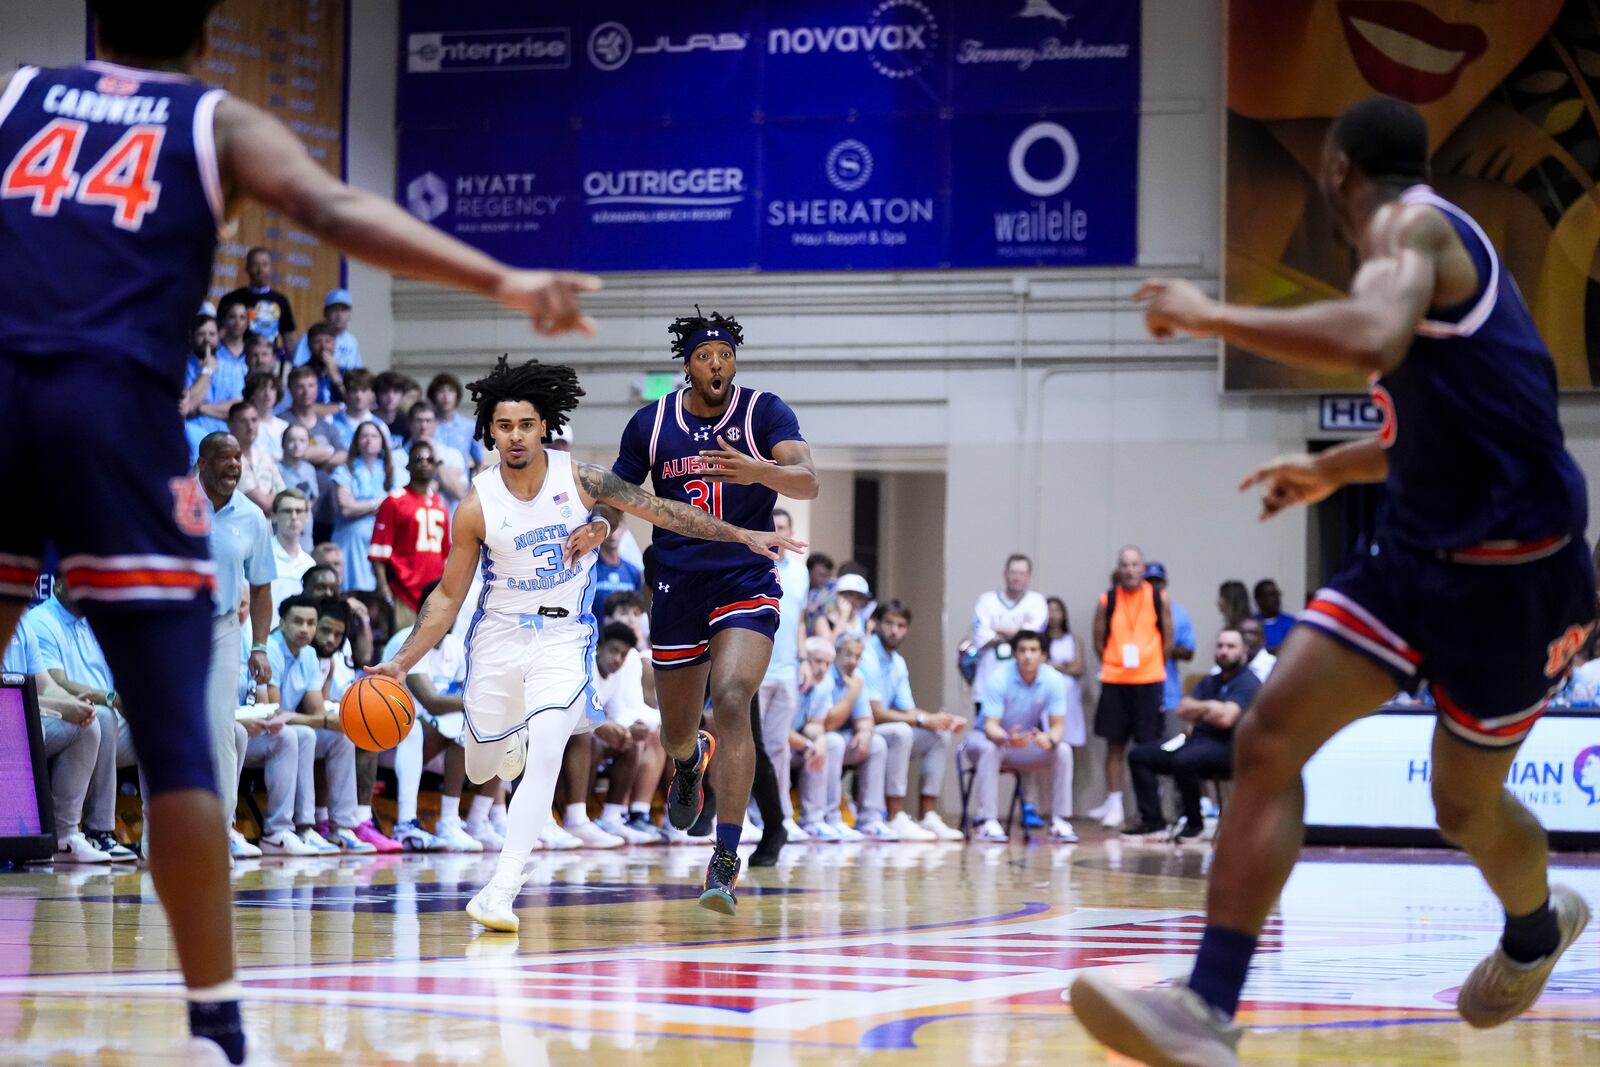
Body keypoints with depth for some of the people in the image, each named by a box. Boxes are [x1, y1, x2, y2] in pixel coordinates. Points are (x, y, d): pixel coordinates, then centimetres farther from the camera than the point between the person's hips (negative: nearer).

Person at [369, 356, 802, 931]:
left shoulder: (578, 478, -12)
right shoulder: (477, 506, -12)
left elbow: (660, 509, -4)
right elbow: (449, 595, -2)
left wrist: (742, 536, -6)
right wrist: (401, 663, -10)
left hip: (563, 636, -2)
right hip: (499, 634, 2)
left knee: (544, 753, -23)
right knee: (482, 770, 12)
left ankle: (502, 889, -23)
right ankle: (511, 740, 53)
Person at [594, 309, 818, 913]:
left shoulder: (764, 412, -7)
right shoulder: (651, 424, 1)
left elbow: (807, 481, -21)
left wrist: (757, 471, -41)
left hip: (747, 584, -3)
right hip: (676, 586, 3)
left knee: (731, 699, -26)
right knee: (676, 732, 12)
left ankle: (726, 860, -25)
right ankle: (692, 762, 54)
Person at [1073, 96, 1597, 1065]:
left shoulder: (1410, 222, -16)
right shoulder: (1436, 236, 15)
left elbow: (1372, 337, -40)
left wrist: (1212, 317, -29)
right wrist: (1335, 469, 38)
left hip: (1513, 566, -9)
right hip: (1421, 547, 9)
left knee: (1466, 802, 11)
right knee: (1269, 737, -9)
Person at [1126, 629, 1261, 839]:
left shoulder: (1248, 683, -6)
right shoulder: (1209, 682, 22)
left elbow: (1225, 718, -19)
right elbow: (1183, 709, 10)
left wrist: (1197, 711, 0)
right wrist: (1207, 707, -8)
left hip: (1226, 748, -9)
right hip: (1196, 740, 9)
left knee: (1183, 761, -38)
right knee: (1139, 755, -2)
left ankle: (1194, 823, -18)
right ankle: (1152, 820, -11)